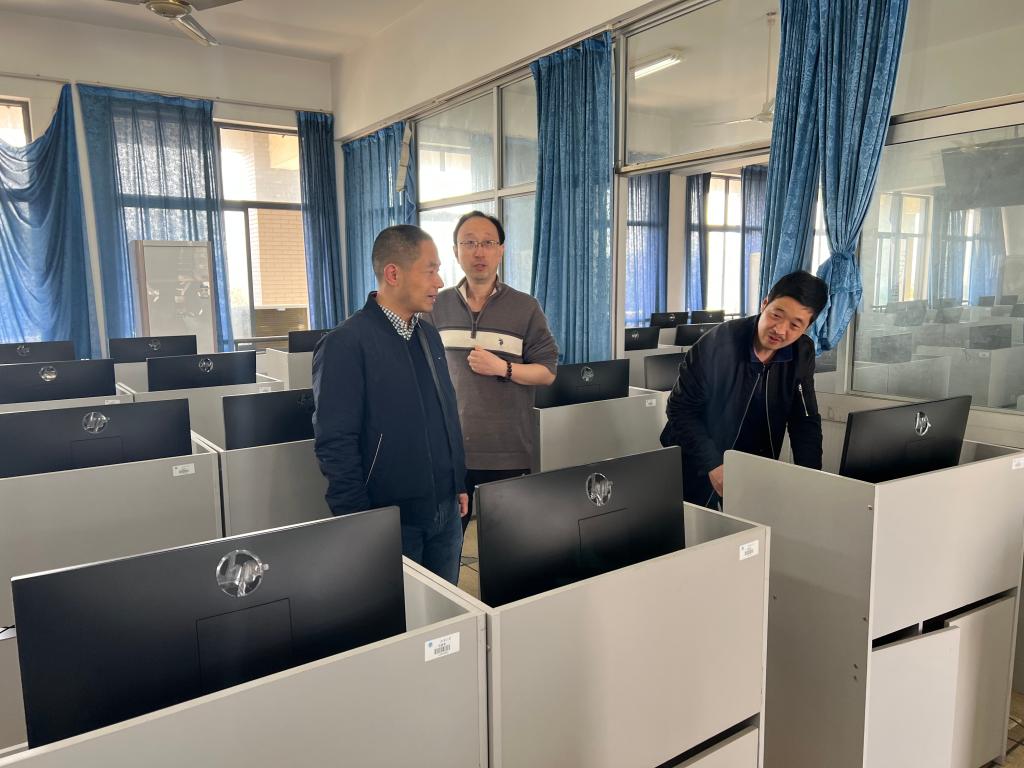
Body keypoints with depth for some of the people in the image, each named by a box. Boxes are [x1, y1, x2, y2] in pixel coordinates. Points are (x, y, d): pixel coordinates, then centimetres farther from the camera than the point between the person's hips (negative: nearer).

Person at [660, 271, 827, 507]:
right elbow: (681, 409, -17)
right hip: (698, 470, -4)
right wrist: (712, 465, -24)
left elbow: (805, 421, -1)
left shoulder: (802, 353, -7)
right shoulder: (718, 343, -22)